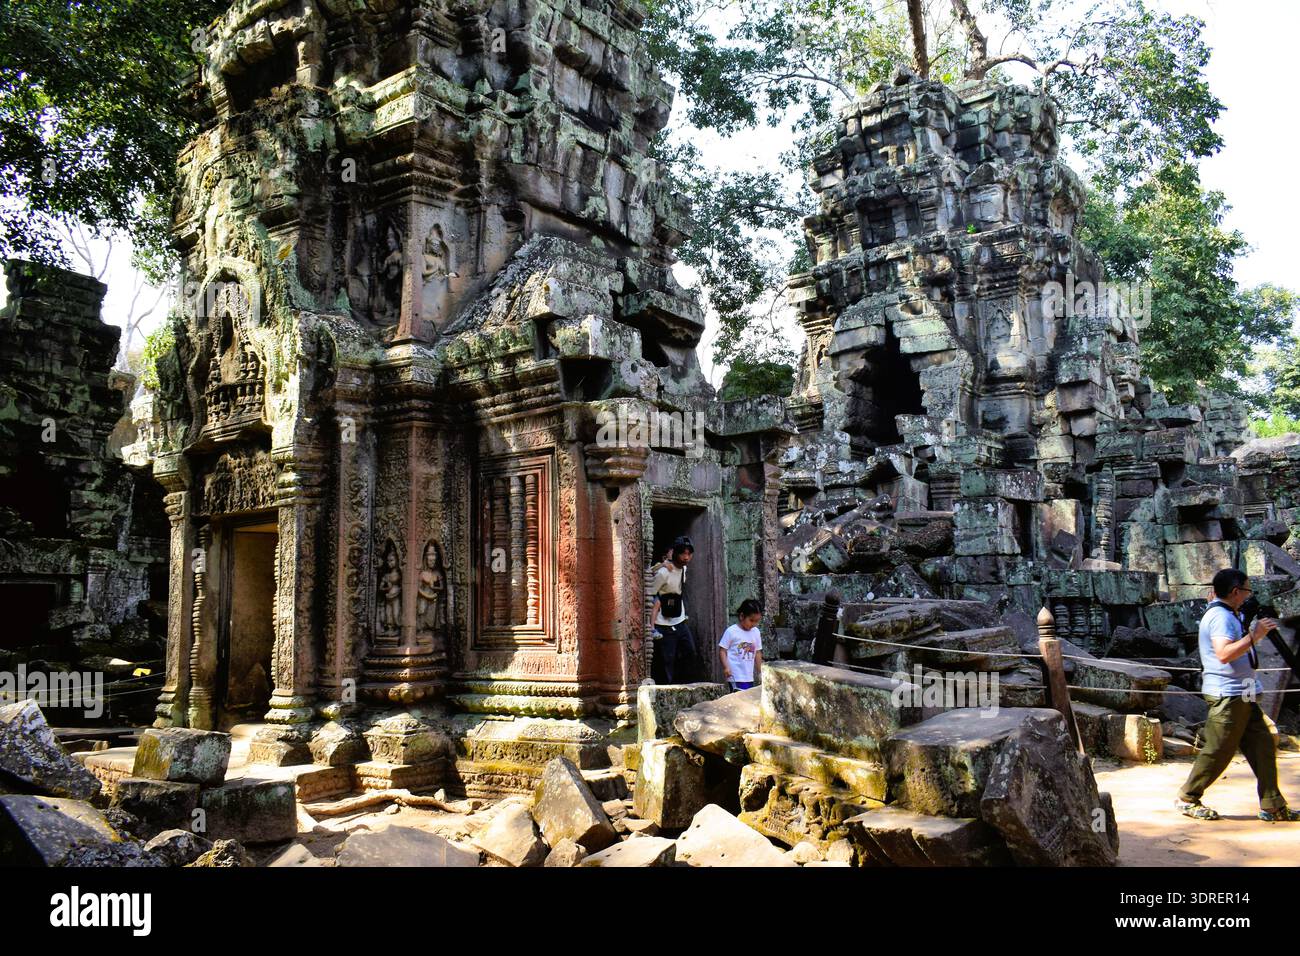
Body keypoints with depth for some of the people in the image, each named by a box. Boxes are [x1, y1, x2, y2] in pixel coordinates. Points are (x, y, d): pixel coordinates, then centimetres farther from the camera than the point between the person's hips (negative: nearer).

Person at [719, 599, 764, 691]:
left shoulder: (756, 632, 9)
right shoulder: (731, 631, -7)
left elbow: (757, 653, 16)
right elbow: (722, 650, -5)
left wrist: (760, 672, 17)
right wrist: (726, 667, -17)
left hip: (749, 676, 6)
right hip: (736, 676, -6)